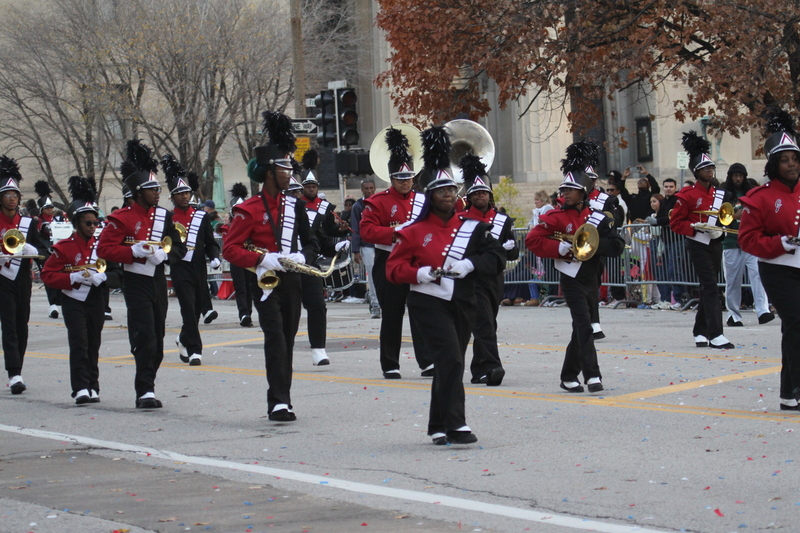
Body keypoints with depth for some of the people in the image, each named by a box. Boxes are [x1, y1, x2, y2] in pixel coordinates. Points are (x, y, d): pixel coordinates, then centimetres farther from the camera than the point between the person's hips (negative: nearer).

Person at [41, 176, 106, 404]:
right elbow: (48, 275, -6)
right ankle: (80, 388, -15)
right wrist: (75, 277, -18)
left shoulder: (101, 246, 7)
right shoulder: (64, 248, -4)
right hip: (74, 302, -4)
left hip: (96, 302, 4)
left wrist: (100, 276, -12)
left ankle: (93, 388, 13)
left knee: (93, 345, 7)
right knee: (79, 343, -12)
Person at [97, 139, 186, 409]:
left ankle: (147, 385, 20)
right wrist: (134, 250, -22)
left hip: (158, 281, 6)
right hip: (137, 283, -6)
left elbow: (179, 247, 10)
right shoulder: (121, 218, -6)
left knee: (157, 339, 9)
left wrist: (164, 253, -11)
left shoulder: (164, 216, 9)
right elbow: (104, 248, -10)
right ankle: (145, 391, -15)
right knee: (145, 337, -14)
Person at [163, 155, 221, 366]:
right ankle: (194, 350, -14)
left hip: (199, 269, 4)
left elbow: (211, 242, 9)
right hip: (180, 269, -4)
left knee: (197, 309, 13)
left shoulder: (201, 217, 8)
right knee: (189, 309, -13)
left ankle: (183, 340, 38)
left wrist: (215, 258, -8)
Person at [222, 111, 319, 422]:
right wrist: (263, 259, -22)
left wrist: (301, 257, -9)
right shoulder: (249, 210, -6)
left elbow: (311, 242, 14)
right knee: (275, 338, -16)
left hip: (291, 281, 5)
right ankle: (278, 402, -20)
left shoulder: (295, 206, 9)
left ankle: (282, 401, 16)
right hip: (266, 281, -5)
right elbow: (229, 248, -9)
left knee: (287, 341, 8)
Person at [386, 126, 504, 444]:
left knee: (449, 366, 12)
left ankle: (437, 427, 24)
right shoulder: (415, 231, 0)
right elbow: (393, 268, 1)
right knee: (450, 359, -18)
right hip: (429, 303, -4)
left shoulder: (472, 227, 6)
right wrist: (420, 273, -18)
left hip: (462, 304, 4)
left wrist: (470, 264, -19)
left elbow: (496, 259, -1)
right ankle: (455, 425, -19)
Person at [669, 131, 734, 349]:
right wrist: (695, 227, -21)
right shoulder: (688, 195, -8)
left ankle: (700, 332, 20)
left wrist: (720, 230, -3)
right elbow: (675, 223, -7)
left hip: (715, 245, 6)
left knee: (708, 288, 11)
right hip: (698, 246, -6)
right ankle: (715, 336, -18)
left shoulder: (719, 195, 9)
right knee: (711, 287, -14)